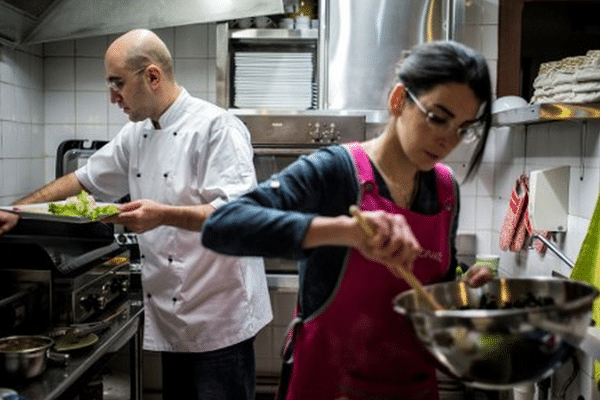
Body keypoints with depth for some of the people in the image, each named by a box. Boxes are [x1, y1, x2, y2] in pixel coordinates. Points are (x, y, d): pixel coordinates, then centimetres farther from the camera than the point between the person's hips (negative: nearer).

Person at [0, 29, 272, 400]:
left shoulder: (216, 127, -15)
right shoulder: (136, 135, 10)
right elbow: (84, 179, 20)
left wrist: (164, 215, -33)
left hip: (219, 318, -7)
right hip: (172, 315, 8)